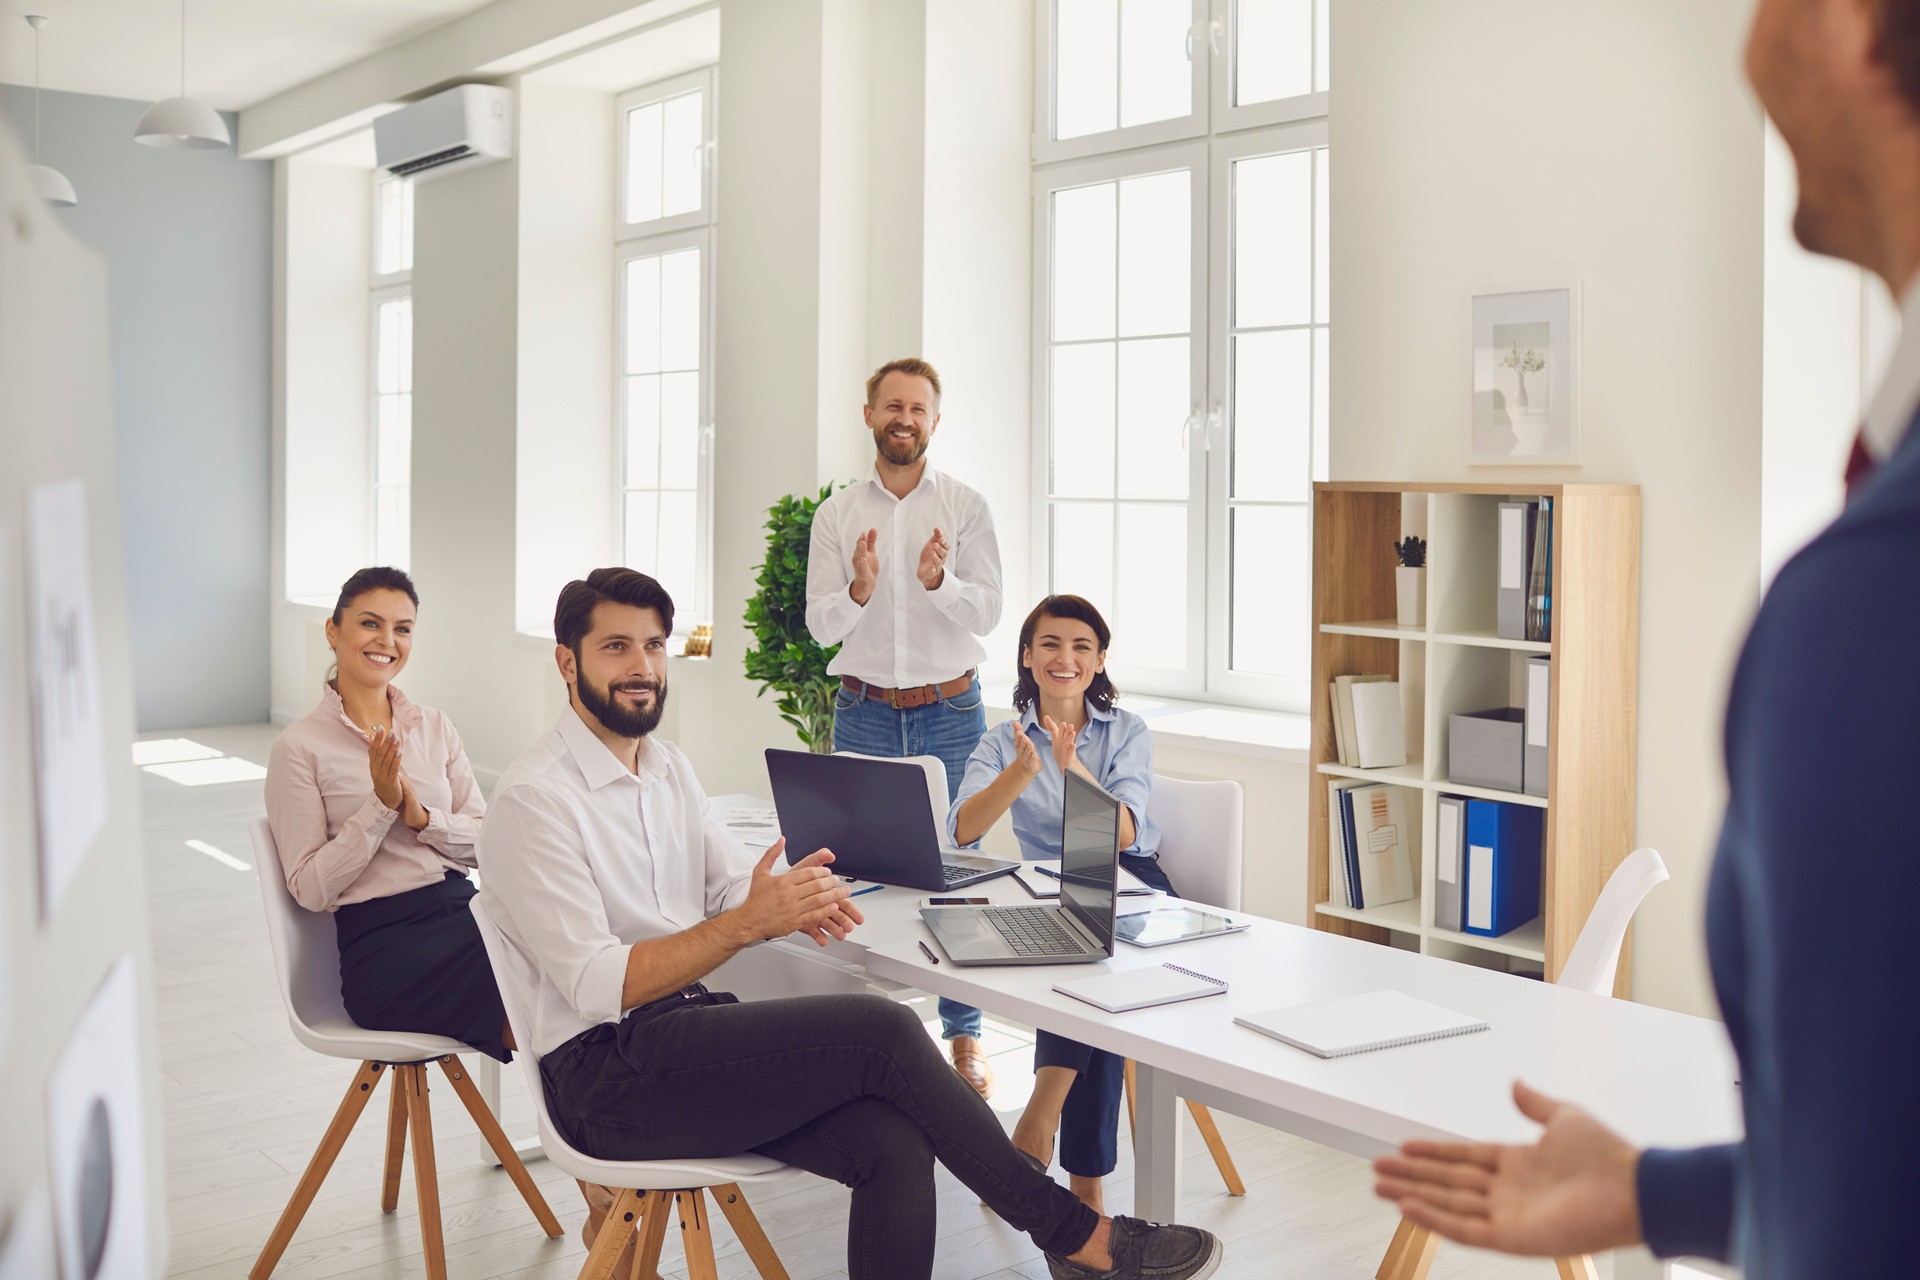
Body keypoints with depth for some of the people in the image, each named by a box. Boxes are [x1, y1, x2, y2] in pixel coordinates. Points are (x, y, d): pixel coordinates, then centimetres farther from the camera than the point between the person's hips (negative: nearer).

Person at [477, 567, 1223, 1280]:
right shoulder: (535, 798, -11)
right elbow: (595, 986, -17)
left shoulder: (665, 767, 14)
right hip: (606, 1075, -7)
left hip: (690, 1035, 7)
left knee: (894, 1144, -18)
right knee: (882, 1032, -22)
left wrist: (796, 900, -10)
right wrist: (747, 922, -26)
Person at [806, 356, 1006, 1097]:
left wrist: (939, 581, -24)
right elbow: (819, 624, -1)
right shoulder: (837, 514, 5)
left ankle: (964, 1035, 12)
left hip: (950, 710, -1)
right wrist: (858, 591, -22)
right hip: (865, 713, 1)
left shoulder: (966, 507, 1)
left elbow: (987, 611, -5)